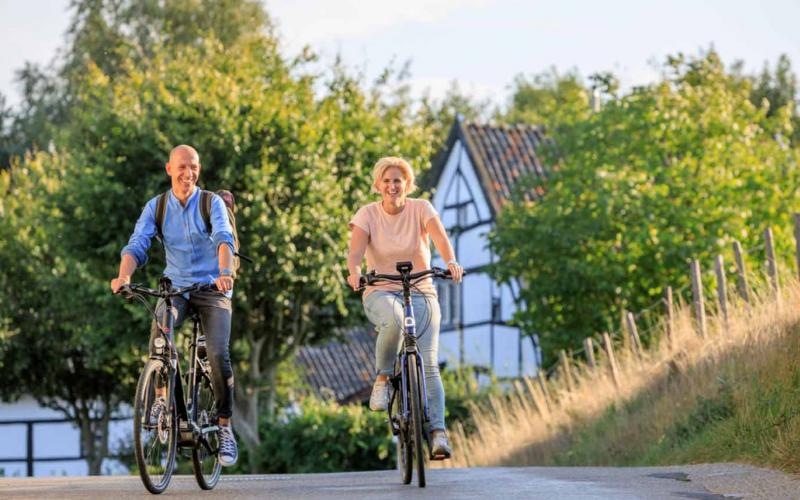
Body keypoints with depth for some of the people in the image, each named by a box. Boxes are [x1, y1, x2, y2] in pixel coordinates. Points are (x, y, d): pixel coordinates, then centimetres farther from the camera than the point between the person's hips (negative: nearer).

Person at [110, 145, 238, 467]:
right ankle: (163, 395, -14)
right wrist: (124, 274, -31)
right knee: (160, 325, -32)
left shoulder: (212, 203, -6)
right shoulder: (156, 207, 2)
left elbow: (224, 239, -22)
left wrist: (225, 273, -42)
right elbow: (137, 244, -10)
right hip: (175, 287, 1)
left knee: (218, 354, -17)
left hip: (212, 288, -1)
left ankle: (225, 427, -3)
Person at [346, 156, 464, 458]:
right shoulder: (367, 214, 0)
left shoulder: (421, 209, 0)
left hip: (421, 294, 1)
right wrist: (354, 272, -38)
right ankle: (382, 379, -15)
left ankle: (438, 432, -20)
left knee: (428, 364, -15)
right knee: (393, 320, -38)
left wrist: (451, 262, -40)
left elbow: (440, 237, -19)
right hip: (381, 293, -1)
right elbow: (356, 249, -16)